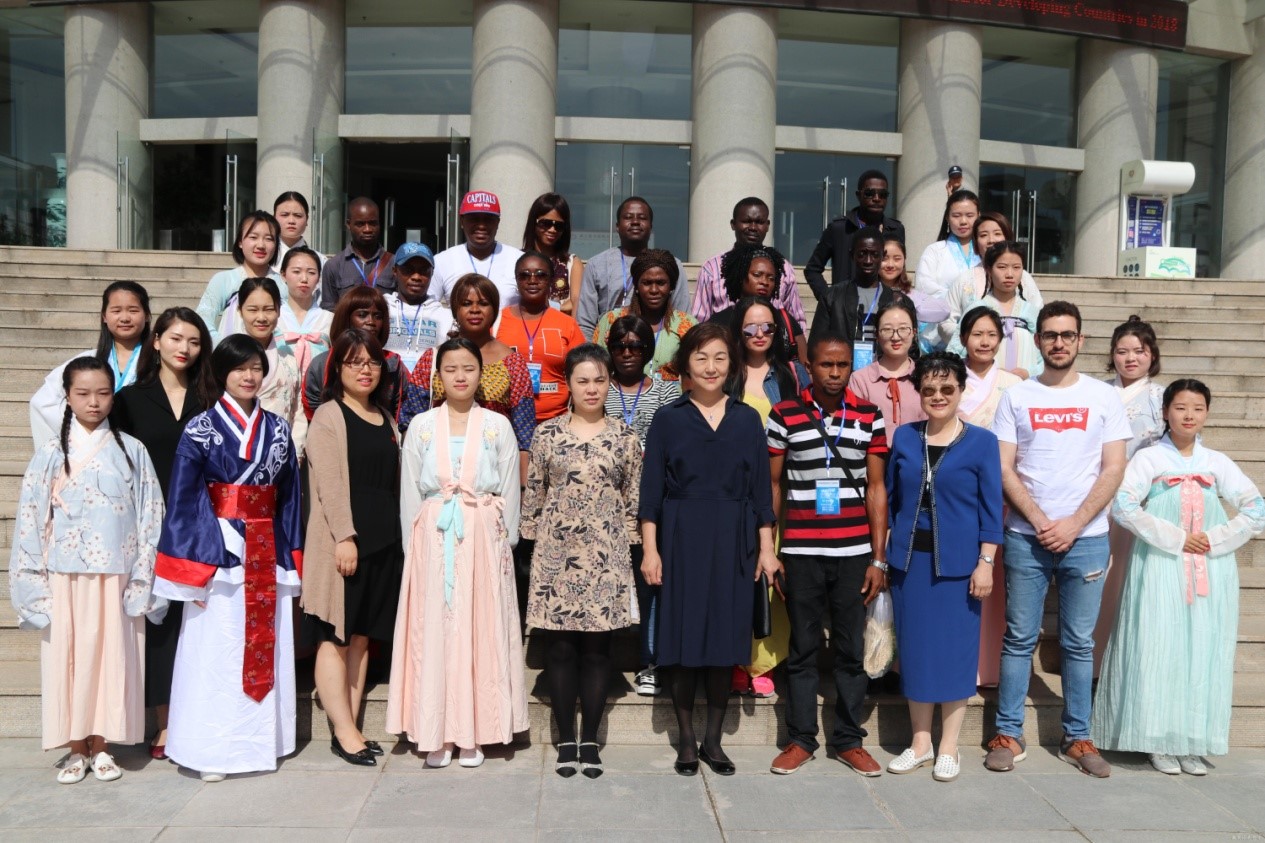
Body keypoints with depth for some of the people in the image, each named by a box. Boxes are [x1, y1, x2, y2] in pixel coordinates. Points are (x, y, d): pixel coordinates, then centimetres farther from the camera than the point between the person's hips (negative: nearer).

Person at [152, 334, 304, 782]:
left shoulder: (278, 430, 9)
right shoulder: (200, 430, -2)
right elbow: (183, 501, -5)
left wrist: (290, 559, 7)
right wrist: (193, 568, -10)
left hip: (269, 556, 4)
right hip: (219, 554, -4)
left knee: (267, 650, 8)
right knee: (217, 653, 1)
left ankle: (260, 739, 20)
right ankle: (213, 750, 12)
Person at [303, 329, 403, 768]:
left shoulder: (387, 419, 16)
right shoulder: (328, 416, -4)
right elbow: (329, 483, -13)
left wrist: (399, 536, 12)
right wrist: (345, 536, -20)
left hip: (383, 542, 7)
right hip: (342, 542, -7)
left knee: (361, 637, 10)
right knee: (335, 637, -1)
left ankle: (349, 728, 17)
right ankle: (344, 732, 5)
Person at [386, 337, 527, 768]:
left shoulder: (498, 426, 5)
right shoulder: (421, 426, 6)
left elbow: (509, 494, 5)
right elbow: (410, 495, 6)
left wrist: (503, 545, 0)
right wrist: (414, 548, 1)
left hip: (484, 542, 0)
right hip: (432, 544, 1)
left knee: (481, 631, 2)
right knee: (433, 633, 1)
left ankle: (472, 733, 11)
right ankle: (436, 734, 10)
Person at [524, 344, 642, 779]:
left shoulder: (625, 436, 4)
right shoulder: (547, 433, 3)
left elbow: (634, 497, 7)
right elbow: (533, 494, 6)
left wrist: (630, 544, 4)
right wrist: (533, 541, 4)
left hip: (605, 555, 0)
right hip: (557, 553, 0)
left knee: (597, 647, 5)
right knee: (561, 647, 4)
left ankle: (590, 741, 17)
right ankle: (566, 740, 17)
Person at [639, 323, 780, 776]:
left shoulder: (747, 419, 7)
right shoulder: (668, 419, 2)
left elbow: (760, 488, 7)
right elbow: (651, 490, 0)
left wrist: (766, 548, 2)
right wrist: (650, 549, -6)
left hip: (733, 542, 2)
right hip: (681, 539, -1)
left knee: (725, 641, 6)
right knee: (683, 640, 3)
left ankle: (713, 741, 20)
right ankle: (686, 741, 18)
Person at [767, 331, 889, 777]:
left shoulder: (870, 417, 5)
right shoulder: (784, 414, 0)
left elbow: (876, 488, 6)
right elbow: (773, 485, 4)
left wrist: (878, 558, 2)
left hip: (854, 552, 1)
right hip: (801, 552, -1)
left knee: (851, 649, 9)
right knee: (802, 649, 8)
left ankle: (849, 740, 22)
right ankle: (800, 739, 20)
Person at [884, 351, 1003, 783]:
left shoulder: (981, 441, -2)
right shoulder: (904, 437, 6)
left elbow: (991, 508, -2)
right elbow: (890, 499, 10)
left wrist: (985, 562, -8)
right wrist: (884, 555, 8)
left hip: (957, 562, -3)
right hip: (909, 559, 3)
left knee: (955, 650, 4)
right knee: (914, 648, 9)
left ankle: (949, 747, 18)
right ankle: (920, 742, 22)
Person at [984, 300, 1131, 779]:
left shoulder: (1104, 397, 5)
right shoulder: (1016, 397, 4)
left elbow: (1113, 469, 0)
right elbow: (1004, 468, -1)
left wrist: (1074, 524, -10)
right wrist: (1040, 522, -11)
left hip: (1086, 538, 0)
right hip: (1026, 537, 0)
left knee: (1079, 642, 8)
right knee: (1019, 639, 5)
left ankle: (1077, 738, 19)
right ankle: (1008, 734, 13)